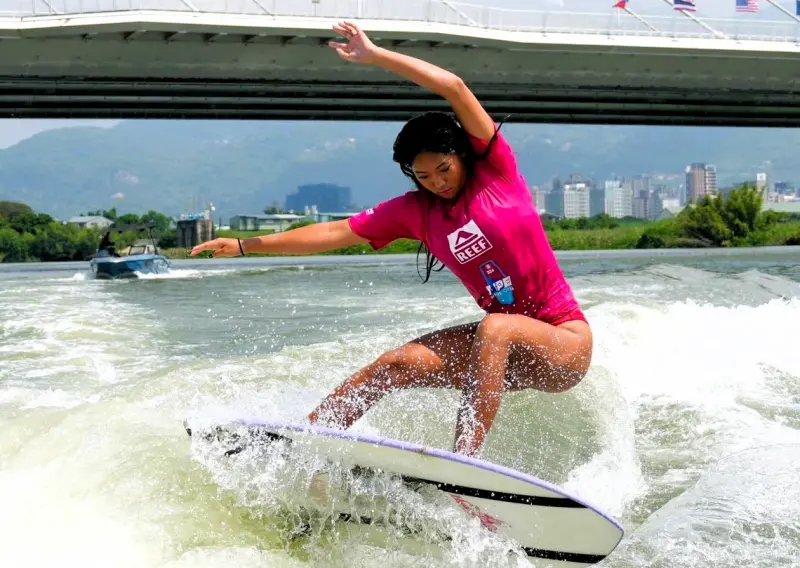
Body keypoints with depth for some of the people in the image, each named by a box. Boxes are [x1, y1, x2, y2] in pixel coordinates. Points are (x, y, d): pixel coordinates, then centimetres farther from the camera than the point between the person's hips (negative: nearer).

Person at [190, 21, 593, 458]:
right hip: (504, 347, 5)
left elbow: (455, 88, -20)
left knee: (495, 329, -34)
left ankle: (463, 459, -39)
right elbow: (336, 233, 5)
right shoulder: (414, 210, 3)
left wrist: (374, 55, -17)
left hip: (566, 341, -5)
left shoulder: (495, 168, -9)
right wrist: (246, 246, 4)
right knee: (398, 364, -8)